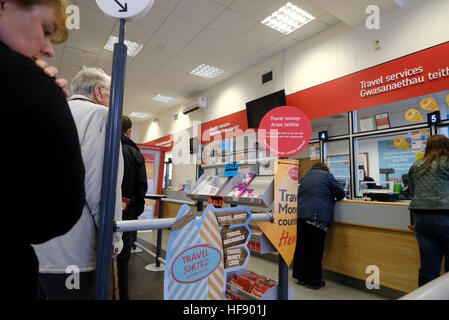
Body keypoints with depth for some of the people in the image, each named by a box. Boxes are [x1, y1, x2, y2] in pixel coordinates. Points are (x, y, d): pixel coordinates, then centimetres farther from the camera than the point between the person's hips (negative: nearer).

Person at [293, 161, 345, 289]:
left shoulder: (305, 177, 22)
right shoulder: (326, 175, 4)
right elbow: (341, 193, 5)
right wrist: (334, 198, 27)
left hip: (300, 215, 6)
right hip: (317, 216, -6)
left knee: (301, 247, 12)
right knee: (315, 250, 2)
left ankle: (301, 276, 23)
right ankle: (313, 281, 12)